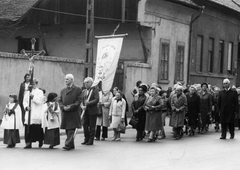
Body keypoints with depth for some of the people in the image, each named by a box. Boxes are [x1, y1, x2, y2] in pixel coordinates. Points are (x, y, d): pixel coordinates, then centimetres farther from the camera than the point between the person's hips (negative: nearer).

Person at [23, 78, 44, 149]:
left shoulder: (40, 92, 4)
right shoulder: (28, 92, 17)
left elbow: (39, 101, -9)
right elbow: (24, 101, 12)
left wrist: (33, 97, -20)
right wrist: (26, 106, -6)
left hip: (37, 114, -4)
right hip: (29, 113, 4)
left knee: (37, 128, -4)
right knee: (28, 128, -4)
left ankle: (40, 141, 15)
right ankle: (28, 143, -3)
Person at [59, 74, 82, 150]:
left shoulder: (77, 89, -1)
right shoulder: (63, 90, 16)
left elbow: (79, 100, -7)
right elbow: (60, 101, 13)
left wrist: (70, 107, -16)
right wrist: (63, 107, -7)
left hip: (73, 113, -6)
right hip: (65, 113, 6)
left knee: (71, 130, -10)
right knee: (67, 130, 8)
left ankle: (68, 145, -15)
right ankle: (71, 145, 17)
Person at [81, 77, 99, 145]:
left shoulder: (95, 90, -2)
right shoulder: (84, 91, 16)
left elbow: (97, 100, -12)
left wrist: (88, 103, -19)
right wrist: (82, 106, -7)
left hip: (92, 111, -5)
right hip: (85, 111, 5)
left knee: (92, 126, -1)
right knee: (85, 125, 5)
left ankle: (91, 140, 4)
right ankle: (86, 139, 15)